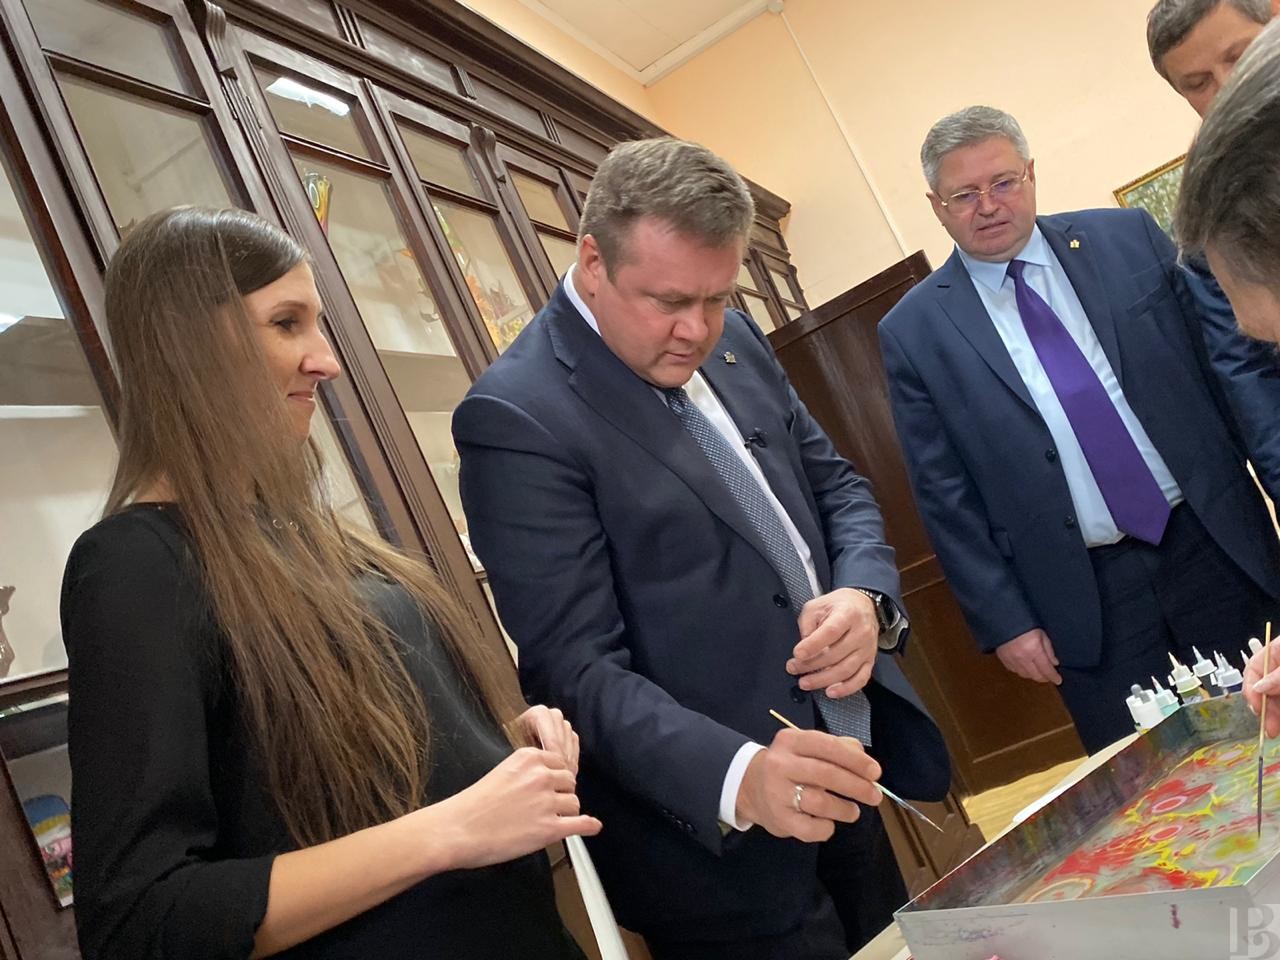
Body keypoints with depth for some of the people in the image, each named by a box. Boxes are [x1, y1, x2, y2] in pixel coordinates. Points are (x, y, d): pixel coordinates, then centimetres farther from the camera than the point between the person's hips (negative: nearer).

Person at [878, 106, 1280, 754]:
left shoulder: (1130, 238, 3)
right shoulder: (913, 331, -3)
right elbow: (944, 494, -2)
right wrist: (1003, 621, -3)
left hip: (1220, 546, 3)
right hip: (1089, 601, -2)